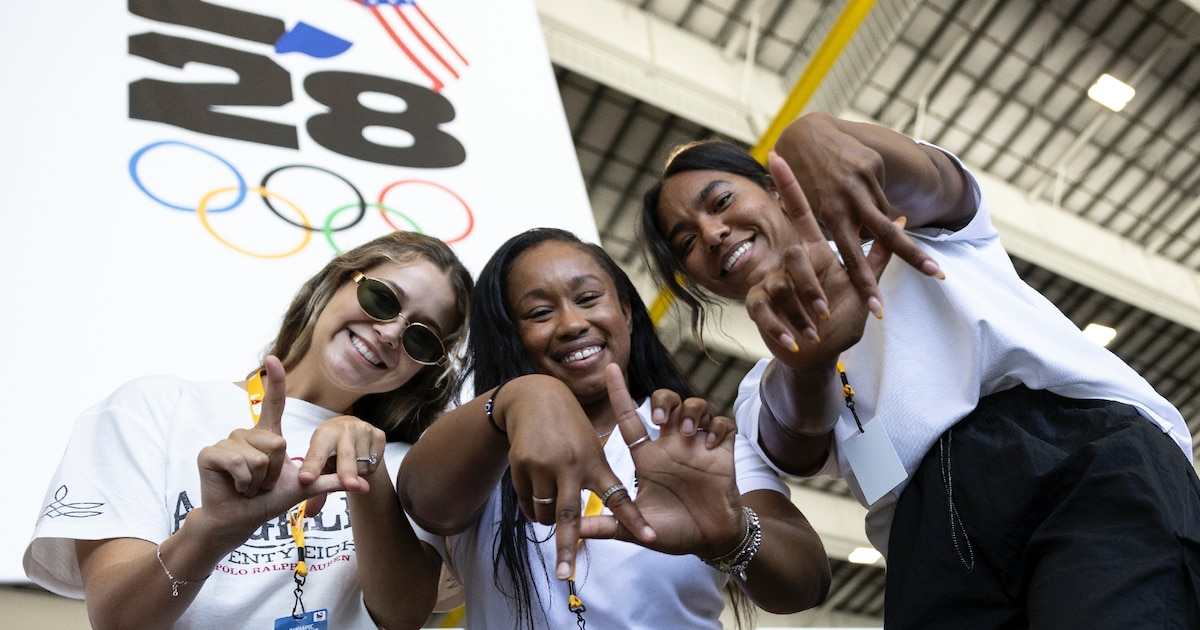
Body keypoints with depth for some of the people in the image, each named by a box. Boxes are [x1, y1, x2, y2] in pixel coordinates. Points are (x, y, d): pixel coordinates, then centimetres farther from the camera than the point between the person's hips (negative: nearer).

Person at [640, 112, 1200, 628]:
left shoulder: (919, 225, 23)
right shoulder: (764, 390, 23)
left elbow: (928, 182, -1)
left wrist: (817, 132, -23)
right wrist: (806, 366, -25)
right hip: (932, 543, 2)